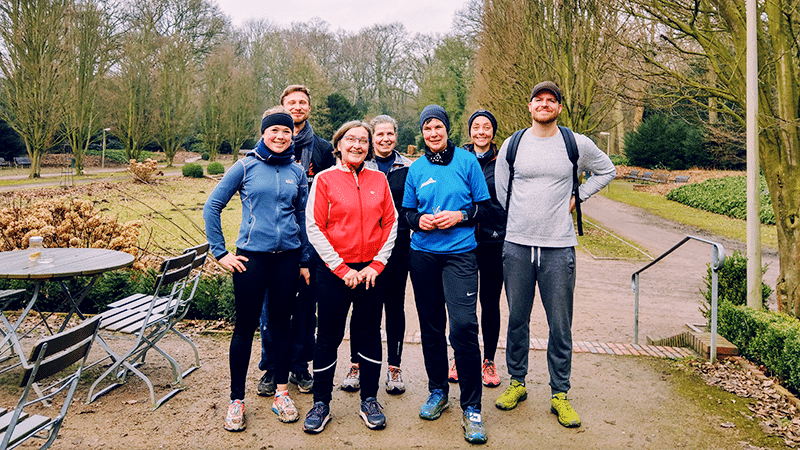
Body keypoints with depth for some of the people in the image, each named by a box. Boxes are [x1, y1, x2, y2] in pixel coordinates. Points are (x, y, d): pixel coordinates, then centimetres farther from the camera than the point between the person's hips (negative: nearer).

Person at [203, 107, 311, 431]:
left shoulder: (297, 172, 7)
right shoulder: (246, 167, -2)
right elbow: (212, 207, 0)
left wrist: (305, 261, 11)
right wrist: (220, 252, -3)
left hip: (288, 257, 3)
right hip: (252, 256, -2)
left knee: (281, 323, 11)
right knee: (246, 325, 4)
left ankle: (281, 394, 23)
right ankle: (236, 400, 17)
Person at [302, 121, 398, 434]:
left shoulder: (379, 179, 6)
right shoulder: (325, 179, -2)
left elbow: (391, 223, 7)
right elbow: (314, 227, -6)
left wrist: (376, 264, -3)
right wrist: (342, 268, -10)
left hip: (370, 270, 3)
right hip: (334, 271, -2)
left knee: (369, 334, 10)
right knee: (328, 337, 6)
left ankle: (369, 401, 25)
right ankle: (321, 404, 21)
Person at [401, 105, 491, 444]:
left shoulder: (467, 161, 3)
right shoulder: (416, 169, 10)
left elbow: (485, 205, 4)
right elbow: (406, 211, 15)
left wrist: (460, 216, -12)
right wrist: (419, 220, -6)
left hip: (460, 254, -3)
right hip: (423, 254, 3)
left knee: (463, 326, -14)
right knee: (431, 326, 10)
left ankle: (471, 407, -1)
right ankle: (438, 391, 29)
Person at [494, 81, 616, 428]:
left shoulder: (577, 145, 3)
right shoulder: (512, 145, 5)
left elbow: (607, 171, 19)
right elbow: (500, 194, 14)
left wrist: (577, 197, 8)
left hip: (559, 247, -1)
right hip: (516, 246, 1)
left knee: (560, 326, 4)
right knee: (517, 320, 10)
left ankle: (559, 395, 17)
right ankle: (517, 383, 26)